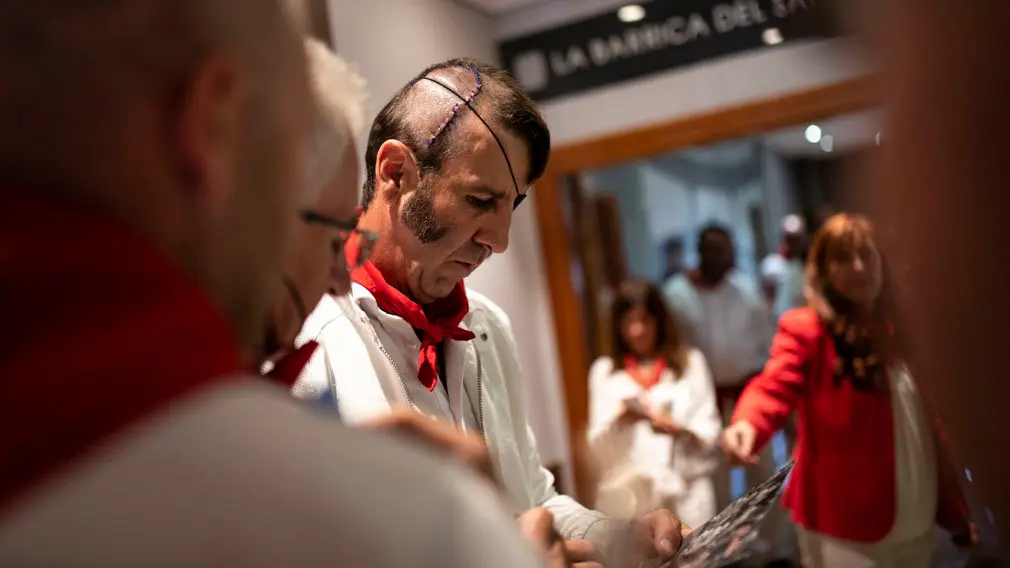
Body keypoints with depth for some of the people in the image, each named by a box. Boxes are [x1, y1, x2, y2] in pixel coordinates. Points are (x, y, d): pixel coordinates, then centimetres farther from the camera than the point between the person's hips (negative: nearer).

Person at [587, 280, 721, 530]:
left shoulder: (691, 361, 11)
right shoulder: (604, 370, 12)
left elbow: (710, 432, 6)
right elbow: (599, 445, 8)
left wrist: (679, 430, -13)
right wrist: (620, 421, -12)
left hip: (686, 491, 0)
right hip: (628, 495, 0)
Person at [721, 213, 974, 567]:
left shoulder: (901, 332, 10)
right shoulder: (807, 329, -7)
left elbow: (931, 426, 14)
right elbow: (775, 385, -25)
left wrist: (954, 508, 17)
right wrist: (748, 424, -47)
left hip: (915, 523, 6)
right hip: (843, 521, -6)